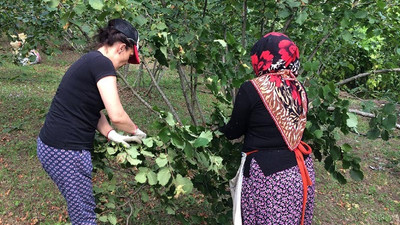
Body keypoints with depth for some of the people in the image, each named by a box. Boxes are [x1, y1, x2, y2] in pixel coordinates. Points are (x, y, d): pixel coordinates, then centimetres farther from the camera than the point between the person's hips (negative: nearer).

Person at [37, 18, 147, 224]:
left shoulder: (90, 61, 14)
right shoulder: (102, 63, -16)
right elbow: (117, 115, -22)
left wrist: (113, 136, 5)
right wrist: (136, 131, -3)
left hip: (52, 144, 10)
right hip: (65, 151, -9)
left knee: (80, 207, 23)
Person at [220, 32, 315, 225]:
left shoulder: (251, 89, -15)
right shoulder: (299, 90, 1)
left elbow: (234, 131, -3)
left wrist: (218, 129, 19)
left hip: (266, 175, -6)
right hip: (300, 171, 6)